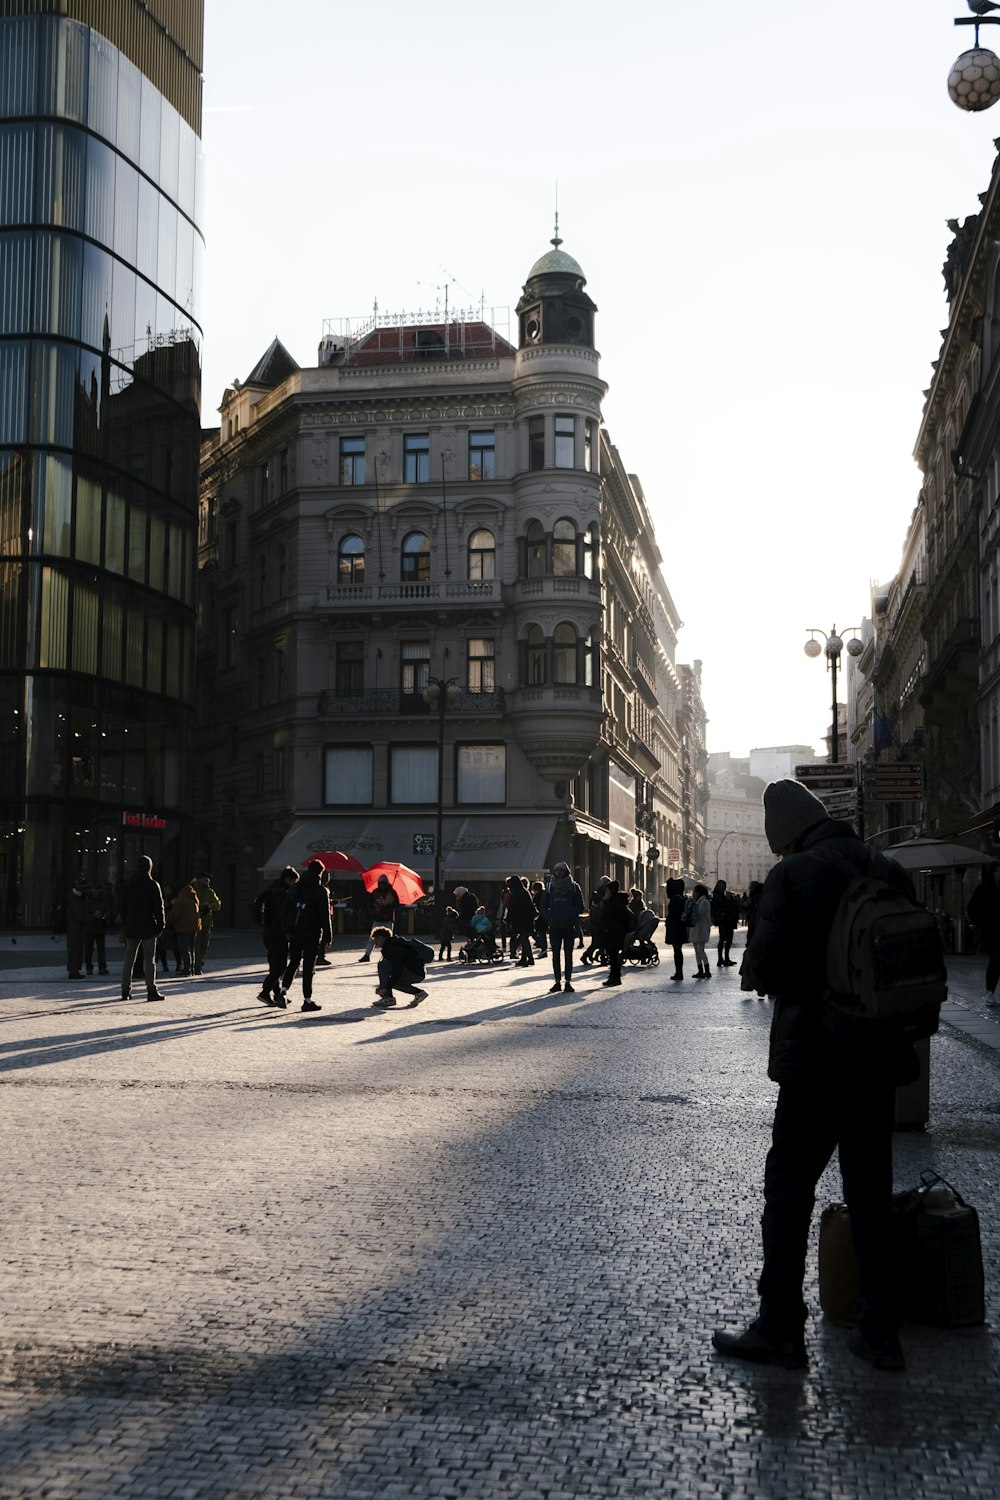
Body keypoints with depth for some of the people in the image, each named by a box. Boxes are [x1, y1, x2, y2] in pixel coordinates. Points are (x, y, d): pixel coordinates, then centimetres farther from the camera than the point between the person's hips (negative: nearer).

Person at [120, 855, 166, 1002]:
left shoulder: (128, 886, 5)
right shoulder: (152, 885, -8)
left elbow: (123, 908, 8)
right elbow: (158, 907, -9)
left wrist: (124, 926, 14)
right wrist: (160, 925, -1)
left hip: (131, 928, 4)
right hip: (148, 927, -4)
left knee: (129, 960, 10)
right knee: (149, 960, -1)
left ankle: (126, 991, 11)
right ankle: (152, 991, -3)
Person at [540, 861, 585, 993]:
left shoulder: (573, 886, 2)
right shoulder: (550, 887, 8)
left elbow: (579, 906, 2)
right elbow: (543, 905, 11)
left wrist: (572, 918, -9)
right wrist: (549, 918, -2)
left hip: (569, 926, -2)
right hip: (554, 927, 2)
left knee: (568, 954, 1)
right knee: (556, 955, 3)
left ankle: (567, 981, 4)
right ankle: (558, 981, 8)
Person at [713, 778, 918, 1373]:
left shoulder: (795, 874, -13)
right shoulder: (890, 872, 5)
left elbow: (766, 964, -19)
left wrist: (756, 972, 2)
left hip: (816, 1056, -6)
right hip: (880, 1055, 6)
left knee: (789, 1189, 3)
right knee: (872, 1191, 13)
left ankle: (780, 1328, 7)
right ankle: (880, 1330, 17)